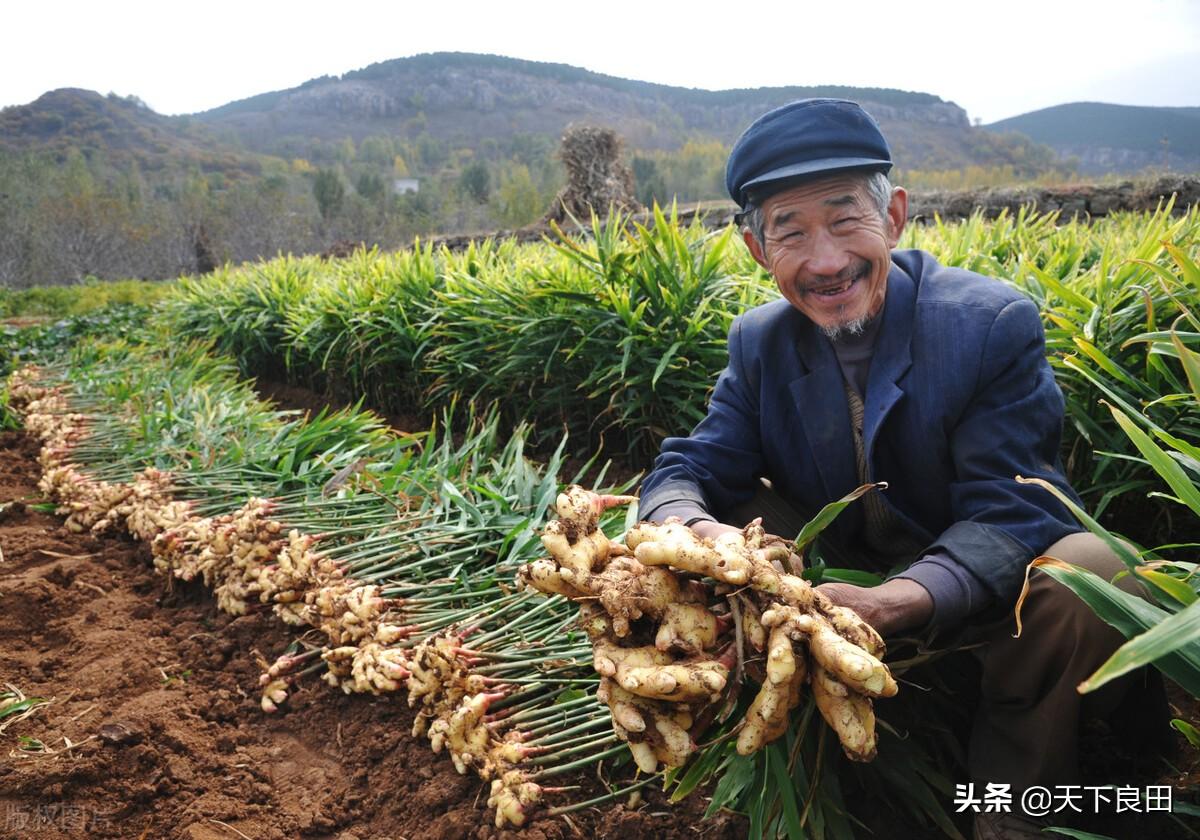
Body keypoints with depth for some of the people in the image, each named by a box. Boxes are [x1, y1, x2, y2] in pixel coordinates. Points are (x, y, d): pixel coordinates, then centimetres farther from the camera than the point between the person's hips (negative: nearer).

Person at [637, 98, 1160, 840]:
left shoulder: (997, 323, -19)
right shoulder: (758, 344, -6)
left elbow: (1005, 513, -24)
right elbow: (688, 470, -10)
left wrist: (896, 601, -45)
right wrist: (691, 529, -37)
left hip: (979, 589, -3)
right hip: (840, 579, 4)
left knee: (1090, 576, -35)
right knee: (681, 524, -12)